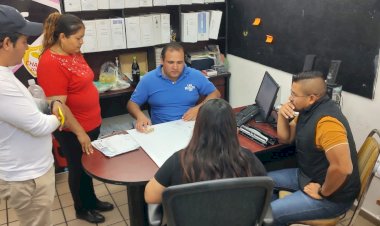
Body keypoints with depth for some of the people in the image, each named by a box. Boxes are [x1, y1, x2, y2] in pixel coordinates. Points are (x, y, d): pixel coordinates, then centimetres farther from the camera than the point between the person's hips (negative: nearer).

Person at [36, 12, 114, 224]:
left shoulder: (74, 54, 3)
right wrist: (79, 132, -20)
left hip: (92, 123, 8)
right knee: (79, 168, 12)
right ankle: (82, 209, 34)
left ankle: (92, 200, 42)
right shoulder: (50, 63, -22)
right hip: (73, 130, -8)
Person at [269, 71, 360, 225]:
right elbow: (285, 138, 10)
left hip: (332, 197, -10)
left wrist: (322, 193, -22)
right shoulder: (307, 109, 1)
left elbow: (343, 168, -37)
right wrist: (282, 115, -8)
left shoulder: (326, 121, -32)